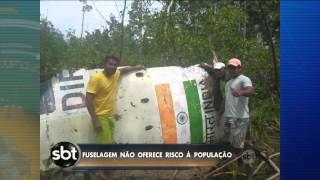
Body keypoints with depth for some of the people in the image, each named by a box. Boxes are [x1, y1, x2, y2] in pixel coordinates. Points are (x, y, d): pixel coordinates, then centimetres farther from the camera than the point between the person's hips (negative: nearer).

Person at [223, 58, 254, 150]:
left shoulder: (244, 79, -10)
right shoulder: (229, 81, 19)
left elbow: (250, 91, -30)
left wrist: (240, 92, -50)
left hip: (239, 118, -9)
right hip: (228, 117, 9)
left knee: (238, 145, -5)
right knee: (230, 142, 19)